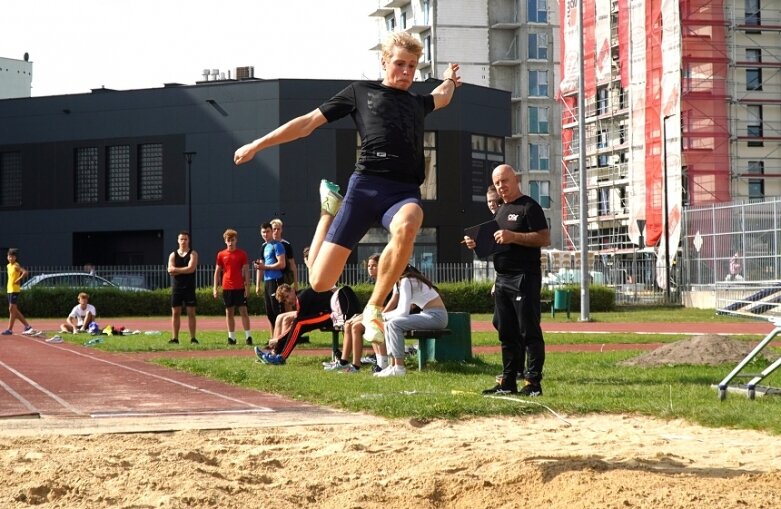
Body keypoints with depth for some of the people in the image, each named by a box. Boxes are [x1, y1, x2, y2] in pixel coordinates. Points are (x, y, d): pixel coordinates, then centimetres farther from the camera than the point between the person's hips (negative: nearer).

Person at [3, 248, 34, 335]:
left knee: (12, 309, -8)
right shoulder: (8, 266, 14)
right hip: (9, 290, 9)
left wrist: (18, 280, -19)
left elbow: (25, 272, -25)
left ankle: (10, 329, -7)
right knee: (14, 310, 11)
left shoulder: (16, 266, -12)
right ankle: (27, 326, 17)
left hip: (15, 290, -9)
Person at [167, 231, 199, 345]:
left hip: (189, 287, -3)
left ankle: (193, 338, 1)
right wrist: (184, 269, -11)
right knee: (175, 313, 2)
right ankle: (175, 338, 5)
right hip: (176, 287, 3)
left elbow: (191, 268, -14)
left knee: (191, 312, -2)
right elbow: (170, 269, -5)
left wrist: (177, 270, -9)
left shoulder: (193, 254, 1)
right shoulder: (173, 255, 10)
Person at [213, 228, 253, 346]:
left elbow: (246, 271, 1)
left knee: (243, 311, -4)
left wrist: (247, 286, -6)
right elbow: (217, 272, 9)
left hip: (239, 287, -2)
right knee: (229, 312, 5)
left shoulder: (242, 254, 0)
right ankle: (231, 337, 10)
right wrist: (215, 288, 3)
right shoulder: (221, 255, 6)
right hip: (227, 287, 2)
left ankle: (248, 336, -3)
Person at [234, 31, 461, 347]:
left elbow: (443, 97, 56)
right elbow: (308, 123, 18)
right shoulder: (360, 92, 17)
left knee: (406, 226, -41)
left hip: (405, 191, 2)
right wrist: (258, 145, 16)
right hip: (365, 185, -2)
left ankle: (374, 309, -21)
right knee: (320, 282, -7)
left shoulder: (418, 103, 29)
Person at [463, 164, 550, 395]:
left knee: (529, 331, -8)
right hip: (502, 278, 9)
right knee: (507, 333, 9)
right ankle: (508, 381, 13)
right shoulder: (500, 211, 21)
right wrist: (478, 244, 10)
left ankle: (533, 382, -7)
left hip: (525, 277, -9)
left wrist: (513, 237, -22)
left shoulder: (529, 207, -6)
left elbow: (544, 238, -15)